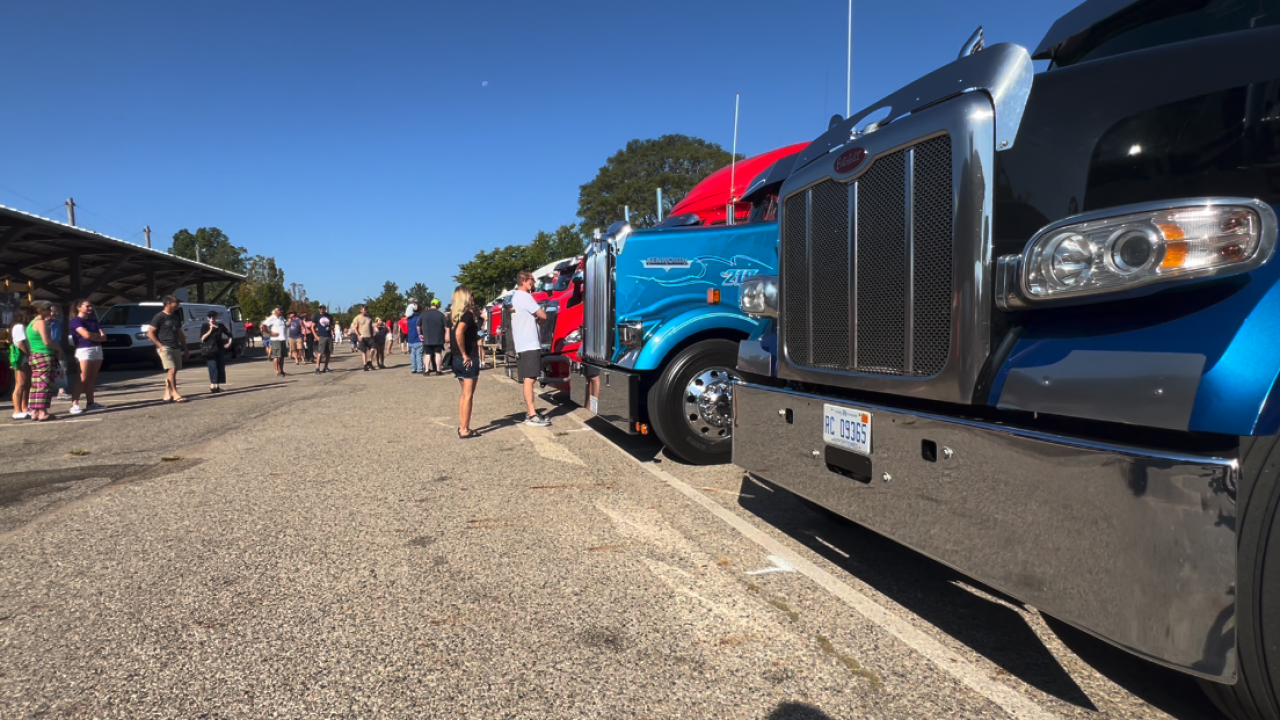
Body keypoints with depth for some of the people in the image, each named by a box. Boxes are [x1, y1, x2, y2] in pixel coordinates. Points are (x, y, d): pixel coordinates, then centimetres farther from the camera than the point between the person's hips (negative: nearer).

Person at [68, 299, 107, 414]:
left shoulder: (93, 321, 20)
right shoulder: (76, 321, -1)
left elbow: (104, 337, 10)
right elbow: (86, 335, -15)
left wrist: (92, 336, -8)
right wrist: (98, 336, 2)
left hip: (97, 350, 7)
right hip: (84, 350, -7)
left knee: (92, 378, 7)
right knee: (83, 379, -13)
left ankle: (90, 402, 10)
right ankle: (74, 404, -14)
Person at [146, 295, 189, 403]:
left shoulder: (176, 316, 16)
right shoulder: (159, 317, -6)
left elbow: (180, 333, 22)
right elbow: (150, 333, -8)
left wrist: (185, 349, 20)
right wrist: (160, 345, -14)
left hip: (176, 348, 7)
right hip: (165, 348, -7)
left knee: (173, 372, 6)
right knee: (171, 369, -16)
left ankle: (167, 394, 11)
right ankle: (175, 394, -15)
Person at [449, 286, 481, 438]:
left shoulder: (454, 314, 10)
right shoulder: (468, 313, -13)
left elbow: (449, 337, 13)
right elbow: (459, 332, -29)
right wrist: (465, 354, -22)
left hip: (457, 359, 8)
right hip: (469, 360, -8)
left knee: (464, 394, 16)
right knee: (468, 395, -2)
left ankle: (462, 427, 21)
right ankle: (465, 430, 1)